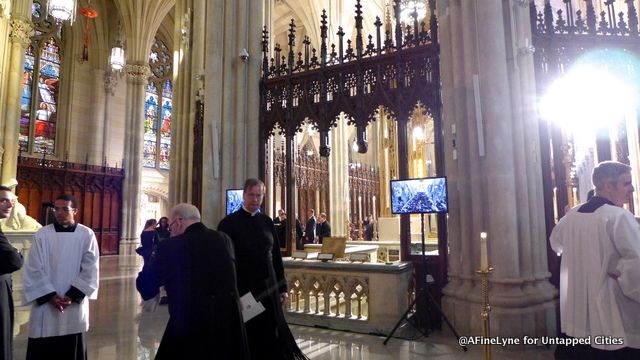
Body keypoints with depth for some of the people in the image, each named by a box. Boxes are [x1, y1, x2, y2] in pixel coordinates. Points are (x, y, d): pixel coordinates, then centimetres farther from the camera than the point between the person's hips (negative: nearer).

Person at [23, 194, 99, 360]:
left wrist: (73, 295, -11)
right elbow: (34, 269, -3)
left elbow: (90, 269, -4)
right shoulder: (42, 234, -1)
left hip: (74, 305, 0)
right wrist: (50, 295, -10)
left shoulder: (87, 235, -2)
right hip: (46, 304, 1)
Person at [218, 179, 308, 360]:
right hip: (242, 289, -3)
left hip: (268, 288, 4)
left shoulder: (267, 222, 6)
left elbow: (276, 256, 9)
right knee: (245, 336, 9)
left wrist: (282, 287, 8)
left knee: (270, 334, 9)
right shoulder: (229, 223, -6)